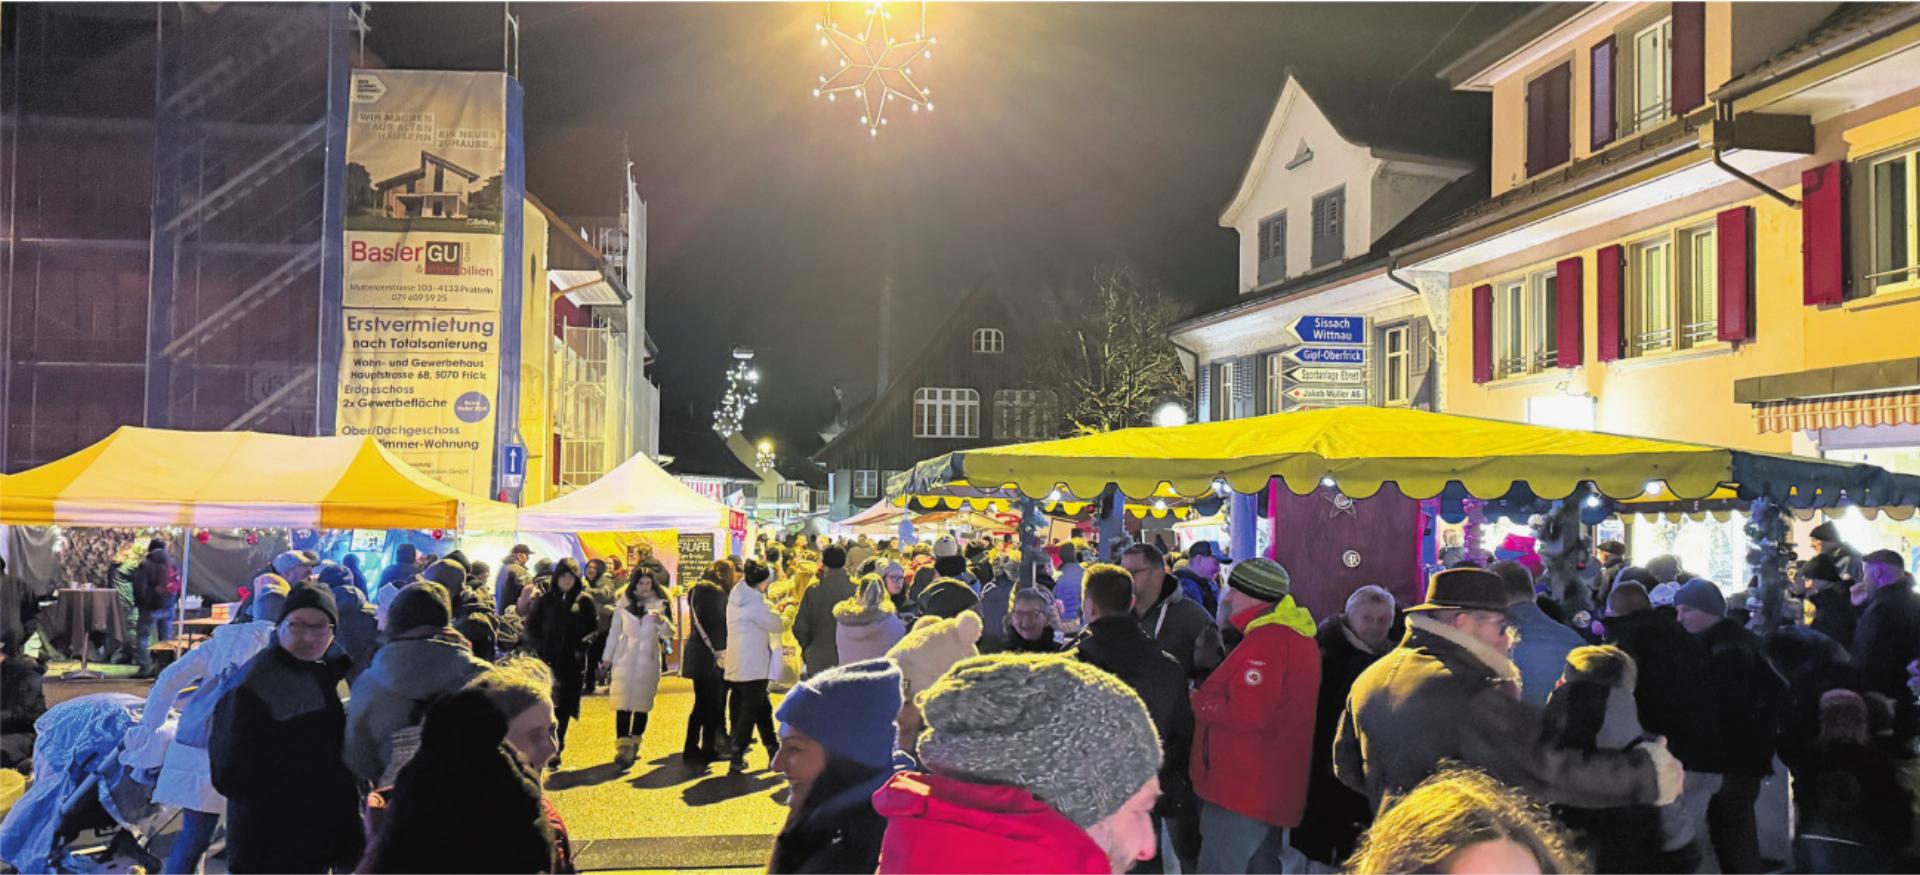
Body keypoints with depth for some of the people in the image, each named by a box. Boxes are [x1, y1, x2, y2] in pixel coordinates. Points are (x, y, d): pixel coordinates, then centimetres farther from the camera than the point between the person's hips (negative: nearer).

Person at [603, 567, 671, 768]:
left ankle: (633, 744, 18)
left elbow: (669, 633, -4)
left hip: (648, 661, 0)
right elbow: (615, 632, 12)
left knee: (642, 704, 5)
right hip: (624, 659, 0)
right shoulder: (623, 603, 4)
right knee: (623, 703, -9)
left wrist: (662, 621, -25)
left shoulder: (659, 604, 2)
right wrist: (607, 658, 13)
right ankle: (622, 746, -12)